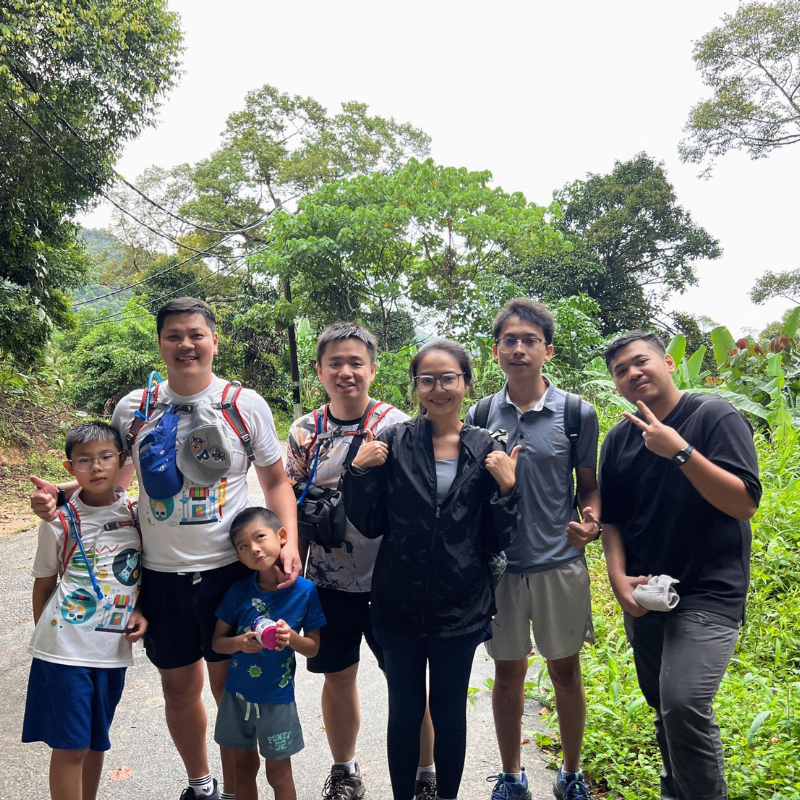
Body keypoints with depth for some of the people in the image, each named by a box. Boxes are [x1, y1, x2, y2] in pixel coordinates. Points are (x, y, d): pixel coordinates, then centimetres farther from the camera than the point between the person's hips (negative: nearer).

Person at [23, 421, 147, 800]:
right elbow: (43, 583, 3)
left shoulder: (136, 512, -2)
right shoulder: (61, 521, -8)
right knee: (70, 746, 3)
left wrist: (141, 612, -3)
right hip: (65, 649, -3)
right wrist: (45, 634, 4)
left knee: (97, 740, 17)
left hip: (113, 649, 3)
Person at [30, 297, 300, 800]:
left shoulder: (247, 405, -4)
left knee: (233, 688, 10)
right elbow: (112, 475, 14)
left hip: (231, 570, -2)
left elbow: (276, 480, 2)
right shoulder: (133, 409, 1)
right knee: (179, 688, 18)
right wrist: (58, 494, -5)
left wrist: (289, 543, -11)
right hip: (161, 575, 3)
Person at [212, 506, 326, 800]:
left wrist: (291, 638, -27)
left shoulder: (305, 590, -16)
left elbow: (313, 648, -6)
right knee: (243, 768, 21)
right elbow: (217, 641, -1)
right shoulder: (239, 591, -11)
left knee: (279, 774, 14)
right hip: (237, 696, 2)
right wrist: (239, 643, -22)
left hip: (277, 700, -2)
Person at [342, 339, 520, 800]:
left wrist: (506, 488, -16)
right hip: (401, 604, 0)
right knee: (404, 711, 15)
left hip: (460, 607, 0)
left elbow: (498, 541, -2)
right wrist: (360, 472, -14)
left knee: (449, 713, 16)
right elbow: (370, 525, -1)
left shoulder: (487, 450, -3)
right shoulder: (394, 443, -4)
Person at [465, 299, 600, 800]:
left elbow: (589, 485, 2)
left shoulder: (577, 413, -6)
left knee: (566, 671, 13)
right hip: (500, 565, 1)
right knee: (508, 673, 14)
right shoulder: (480, 415, 0)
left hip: (559, 565, -1)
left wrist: (590, 522, -17)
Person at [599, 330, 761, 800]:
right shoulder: (619, 440, 5)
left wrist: (679, 451, -25)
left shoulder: (715, 417, -9)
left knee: (684, 702, -20)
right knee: (664, 707, 15)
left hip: (709, 593, -5)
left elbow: (746, 503, -18)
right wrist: (619, 578, -3)